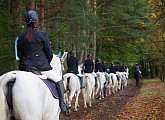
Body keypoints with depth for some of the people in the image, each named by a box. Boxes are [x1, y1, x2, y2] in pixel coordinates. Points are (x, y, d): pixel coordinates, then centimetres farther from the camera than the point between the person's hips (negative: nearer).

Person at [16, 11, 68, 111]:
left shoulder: (21, 37, 3)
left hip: (25, 68, 4)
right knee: (58, 80, 15)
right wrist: (47, 63, 14)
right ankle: (62, 103, 8)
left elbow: (20, 55, 8)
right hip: (41, 66, -3)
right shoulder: (42, 35, -8)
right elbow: (49, 53, -4)